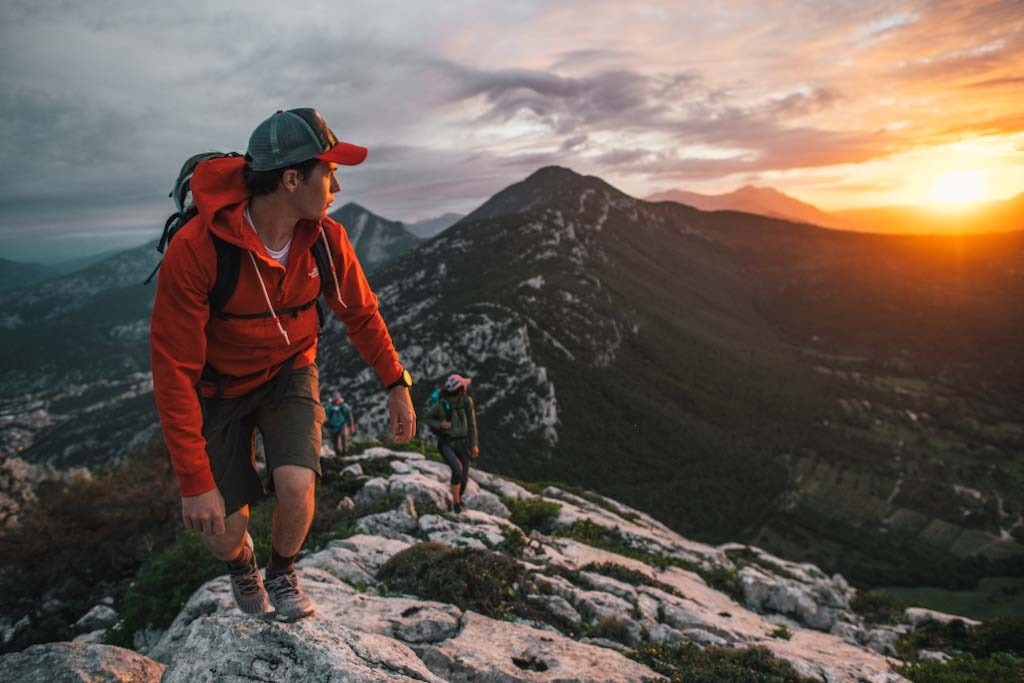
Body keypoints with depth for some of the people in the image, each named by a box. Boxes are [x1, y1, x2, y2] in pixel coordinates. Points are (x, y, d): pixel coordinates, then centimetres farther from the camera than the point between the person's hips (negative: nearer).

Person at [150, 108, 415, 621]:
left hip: (290, 374, 2)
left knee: (296, 488, -21)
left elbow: (361, 314, -1)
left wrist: (396, 385, 2)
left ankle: (281, 573, 15)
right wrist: (195, 482, -26)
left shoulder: (326, 238, -18)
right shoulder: (196, 249, -31)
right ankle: (241, 566, 41)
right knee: (223, 533, 0)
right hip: (220, 388, -2)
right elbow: (174, 370, -27)